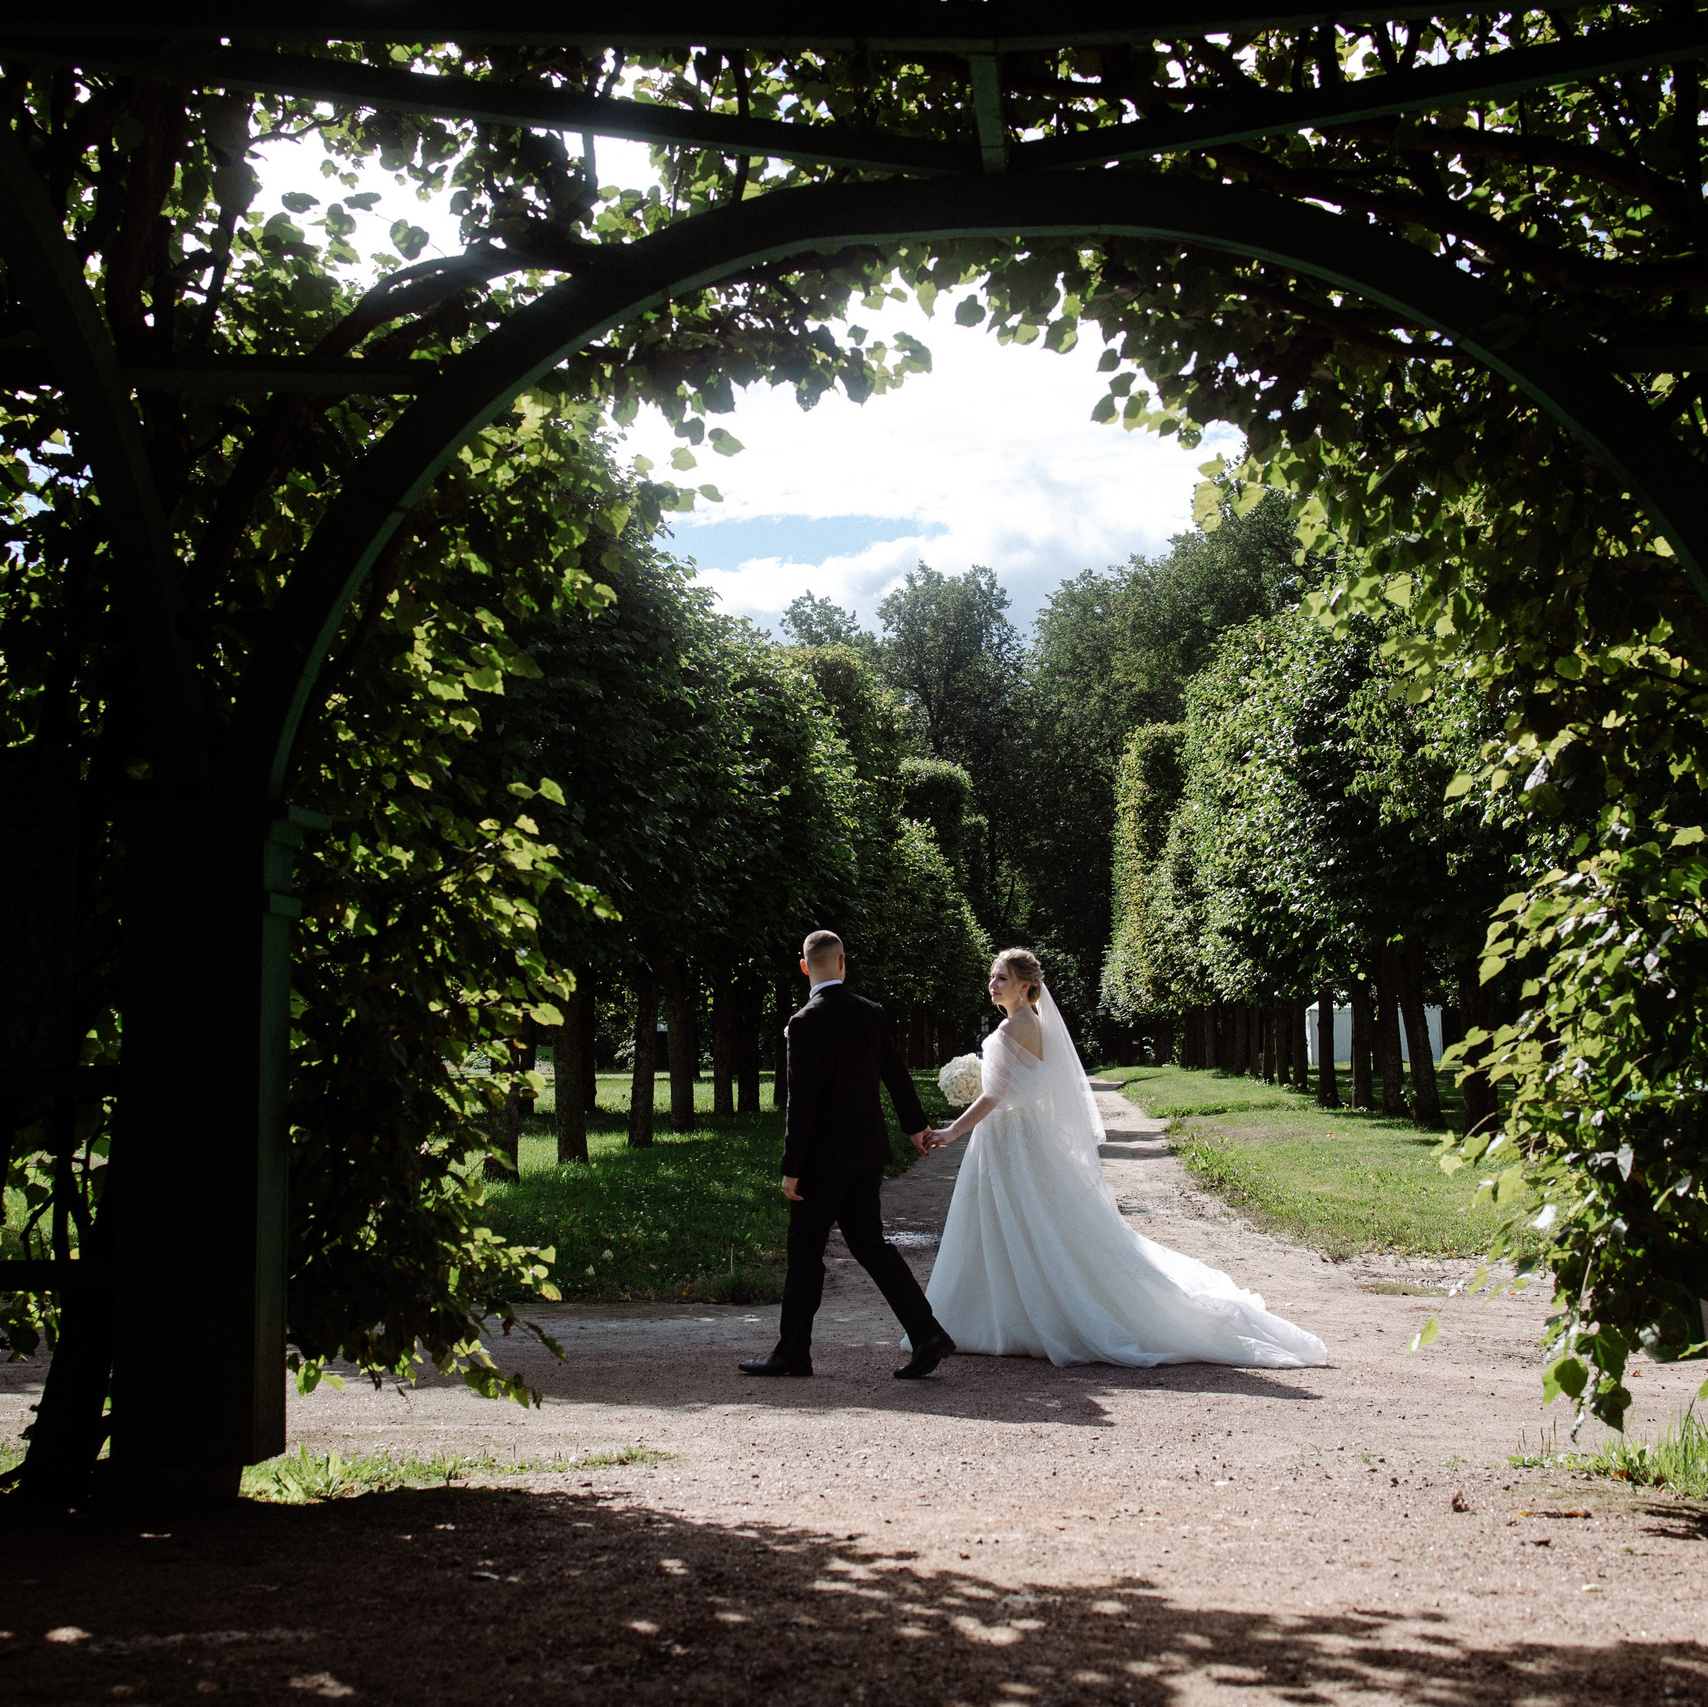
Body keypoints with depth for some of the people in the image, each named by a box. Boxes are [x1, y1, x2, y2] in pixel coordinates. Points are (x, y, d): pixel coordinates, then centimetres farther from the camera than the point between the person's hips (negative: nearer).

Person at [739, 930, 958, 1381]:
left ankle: (792, 1351, 15)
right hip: (867, 1152, 7)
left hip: (824, 1157, -7)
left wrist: (791, 1168, -12)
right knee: (869, 1244, 11)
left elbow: (801, 1101, -18)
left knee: (805, 1253, 5)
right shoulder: (871, 1014, 4)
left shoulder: (806, 1023, -16)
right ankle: (927, 1333, 3)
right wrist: (915, 1125, 31)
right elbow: (896, 1074, 15)